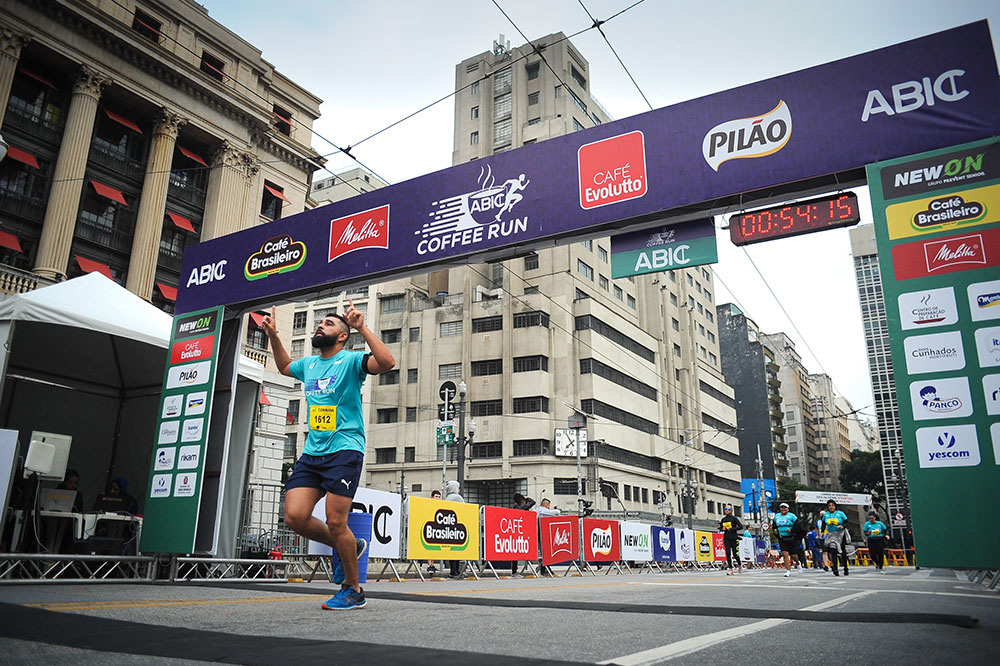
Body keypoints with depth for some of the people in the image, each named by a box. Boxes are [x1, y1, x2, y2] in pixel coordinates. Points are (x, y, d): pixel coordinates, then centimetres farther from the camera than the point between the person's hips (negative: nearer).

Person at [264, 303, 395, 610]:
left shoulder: (351, 360, -3)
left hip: (344, 450, -6)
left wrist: (362, 328, -25)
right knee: (295, 517, -5)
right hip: (311, 453, 7)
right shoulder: (308, 364, 17)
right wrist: (272, 336, 27)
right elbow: (284, 366, 40)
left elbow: (387, 362, -22)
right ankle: (350, 547, 19)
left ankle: (353, 590, 10)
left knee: (335, 522, -9)